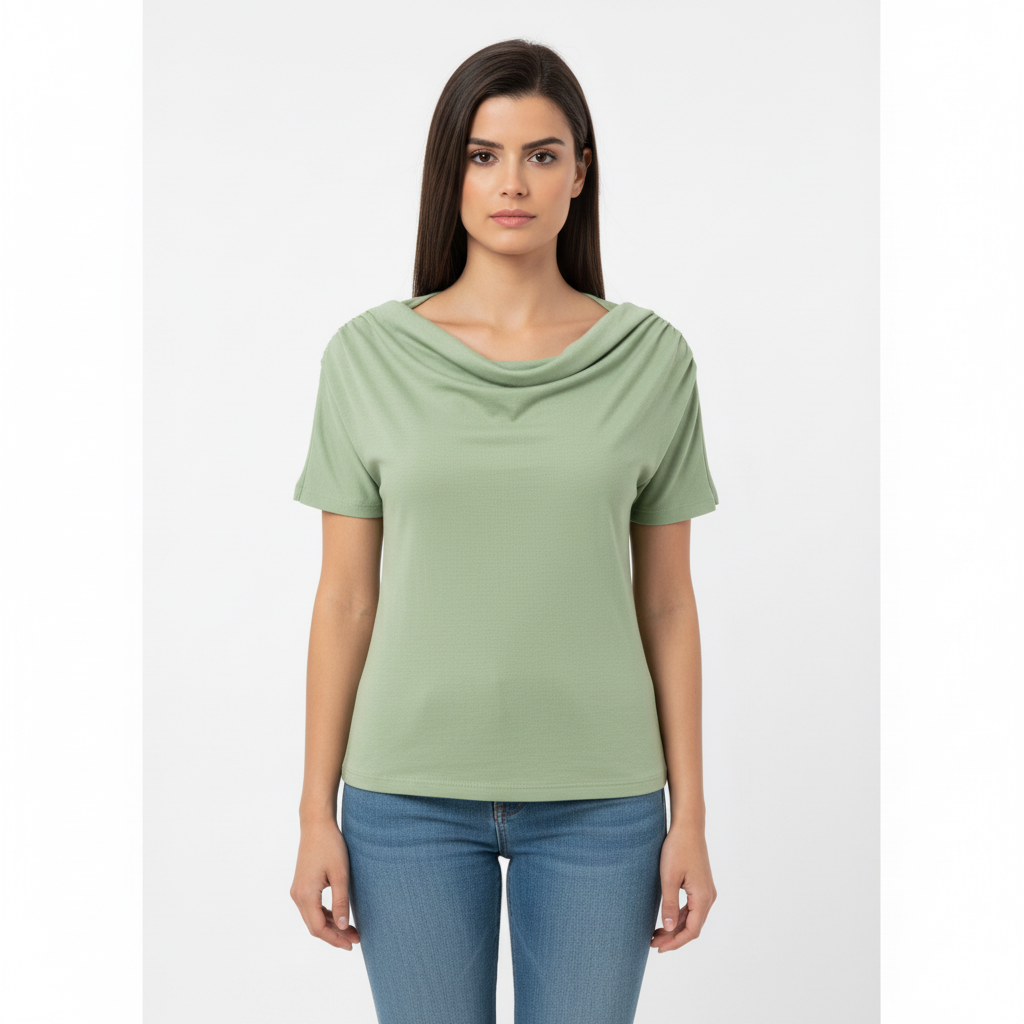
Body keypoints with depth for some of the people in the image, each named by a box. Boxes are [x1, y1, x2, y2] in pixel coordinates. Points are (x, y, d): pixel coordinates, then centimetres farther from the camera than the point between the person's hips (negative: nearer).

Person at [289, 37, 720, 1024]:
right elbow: (345, 596, 1)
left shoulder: (651, 357, -1)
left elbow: (666, 600, 2)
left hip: (598, 798, 0)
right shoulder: (368, 354, -2)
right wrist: (316, 812, 1)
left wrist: (689, 813, 2)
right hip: (409, 795, 0)